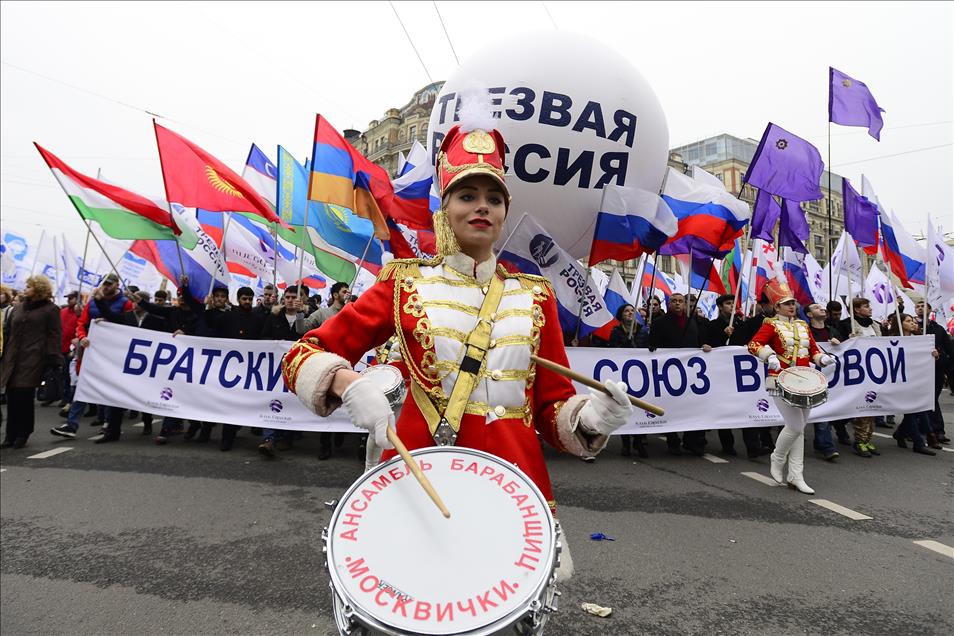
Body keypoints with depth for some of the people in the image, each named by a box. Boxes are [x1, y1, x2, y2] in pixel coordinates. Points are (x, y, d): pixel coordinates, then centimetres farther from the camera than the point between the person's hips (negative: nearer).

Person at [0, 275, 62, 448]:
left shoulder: (50, 309, 1)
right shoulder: (18, 308, 18)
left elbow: (54, 336, -5)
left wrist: (54, 360, -13)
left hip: (33, 359, -5)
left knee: (24, 395, -5)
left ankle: (22, 434, 9)